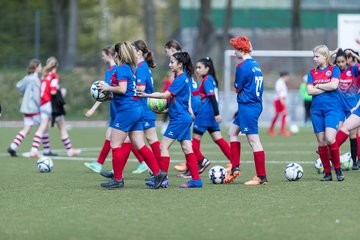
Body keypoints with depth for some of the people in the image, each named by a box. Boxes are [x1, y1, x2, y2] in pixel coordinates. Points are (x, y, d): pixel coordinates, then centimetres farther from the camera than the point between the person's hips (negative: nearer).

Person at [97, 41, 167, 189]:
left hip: (126, 110, -9)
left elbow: (122, 89, -22)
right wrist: (109, 94, 20)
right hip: (137, 109, 9)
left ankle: (118, 179, 1)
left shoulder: (120, 69, -10)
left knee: (115, 145, -2)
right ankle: (158, 173, 3)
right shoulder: (130, 69, 17)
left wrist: (108, 88, -7)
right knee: (140, 146, 8)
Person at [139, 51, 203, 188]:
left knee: (164, 146, -7)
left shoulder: (180, 79, -15)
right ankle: (196, 179, 6)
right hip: (185, 117, 10)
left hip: (179, 118, -10)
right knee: (187, 148, 8)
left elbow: (165, 95, -21)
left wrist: (147, 95, -21)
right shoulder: (185, 78, 14)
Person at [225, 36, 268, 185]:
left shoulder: (242, 66, -15)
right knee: (233, 132, 21)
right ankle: (235, 168, 20)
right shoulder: (255, 65, 11)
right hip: (256, 104, 10)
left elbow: (238, 88, -9)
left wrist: (236, 86, 12)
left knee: (254, 140, -7)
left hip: (247, 106, -10)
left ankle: (262, 177, -5)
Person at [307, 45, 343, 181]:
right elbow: (310, 91, 0)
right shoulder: (312, 73, 12)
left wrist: (318, 86, -4)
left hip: (332, 108, -4)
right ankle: (327, 173, 9)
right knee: (321, 142, 2)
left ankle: (338, 169, -4)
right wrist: (326, 88, -6)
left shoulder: (334, 69, 3)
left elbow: (334, 85, -13)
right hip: (316, 109, 4)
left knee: (330, 139, -19)